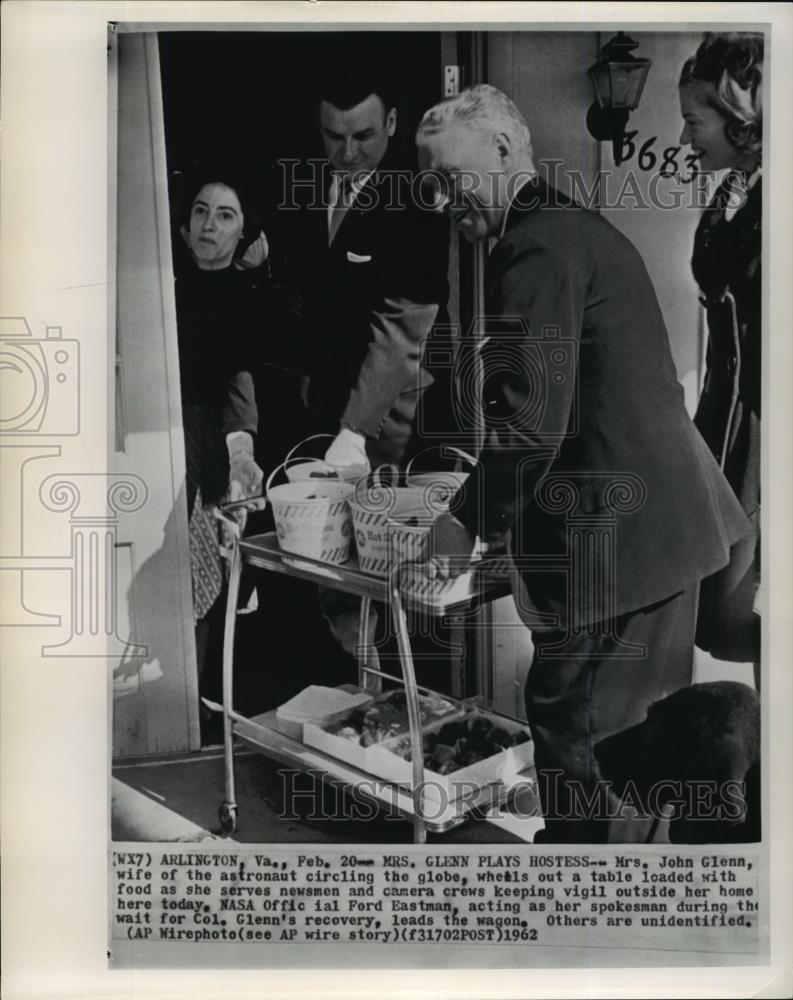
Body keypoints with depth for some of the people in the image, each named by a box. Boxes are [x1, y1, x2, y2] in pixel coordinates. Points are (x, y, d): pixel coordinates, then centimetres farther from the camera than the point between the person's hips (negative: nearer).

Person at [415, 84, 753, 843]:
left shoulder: (537, 247, -14)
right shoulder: (583, 230, 17)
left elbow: (531, 416, -22)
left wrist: (469, 521, -12)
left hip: (607, 537, -10)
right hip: (668, 521, 10)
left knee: (577, 734, 1)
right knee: (642, 733, 20)